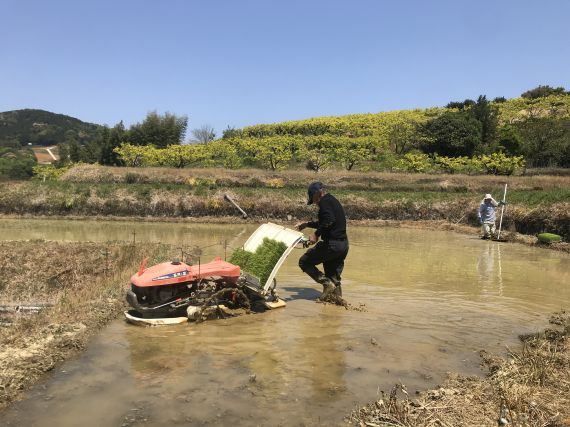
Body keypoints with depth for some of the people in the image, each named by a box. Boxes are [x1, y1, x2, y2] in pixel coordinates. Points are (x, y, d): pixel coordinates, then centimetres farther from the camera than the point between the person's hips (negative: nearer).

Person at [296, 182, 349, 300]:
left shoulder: (324, 201, -8)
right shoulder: (334, 201, 22)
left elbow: (329, 221, -25)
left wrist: (316, 234, -20)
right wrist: (307, 224, 36)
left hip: (331, 244, -9)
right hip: (344, 245, 10)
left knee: (304, 262, 3)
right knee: (334, 275, 20)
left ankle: (327, 283, -7)